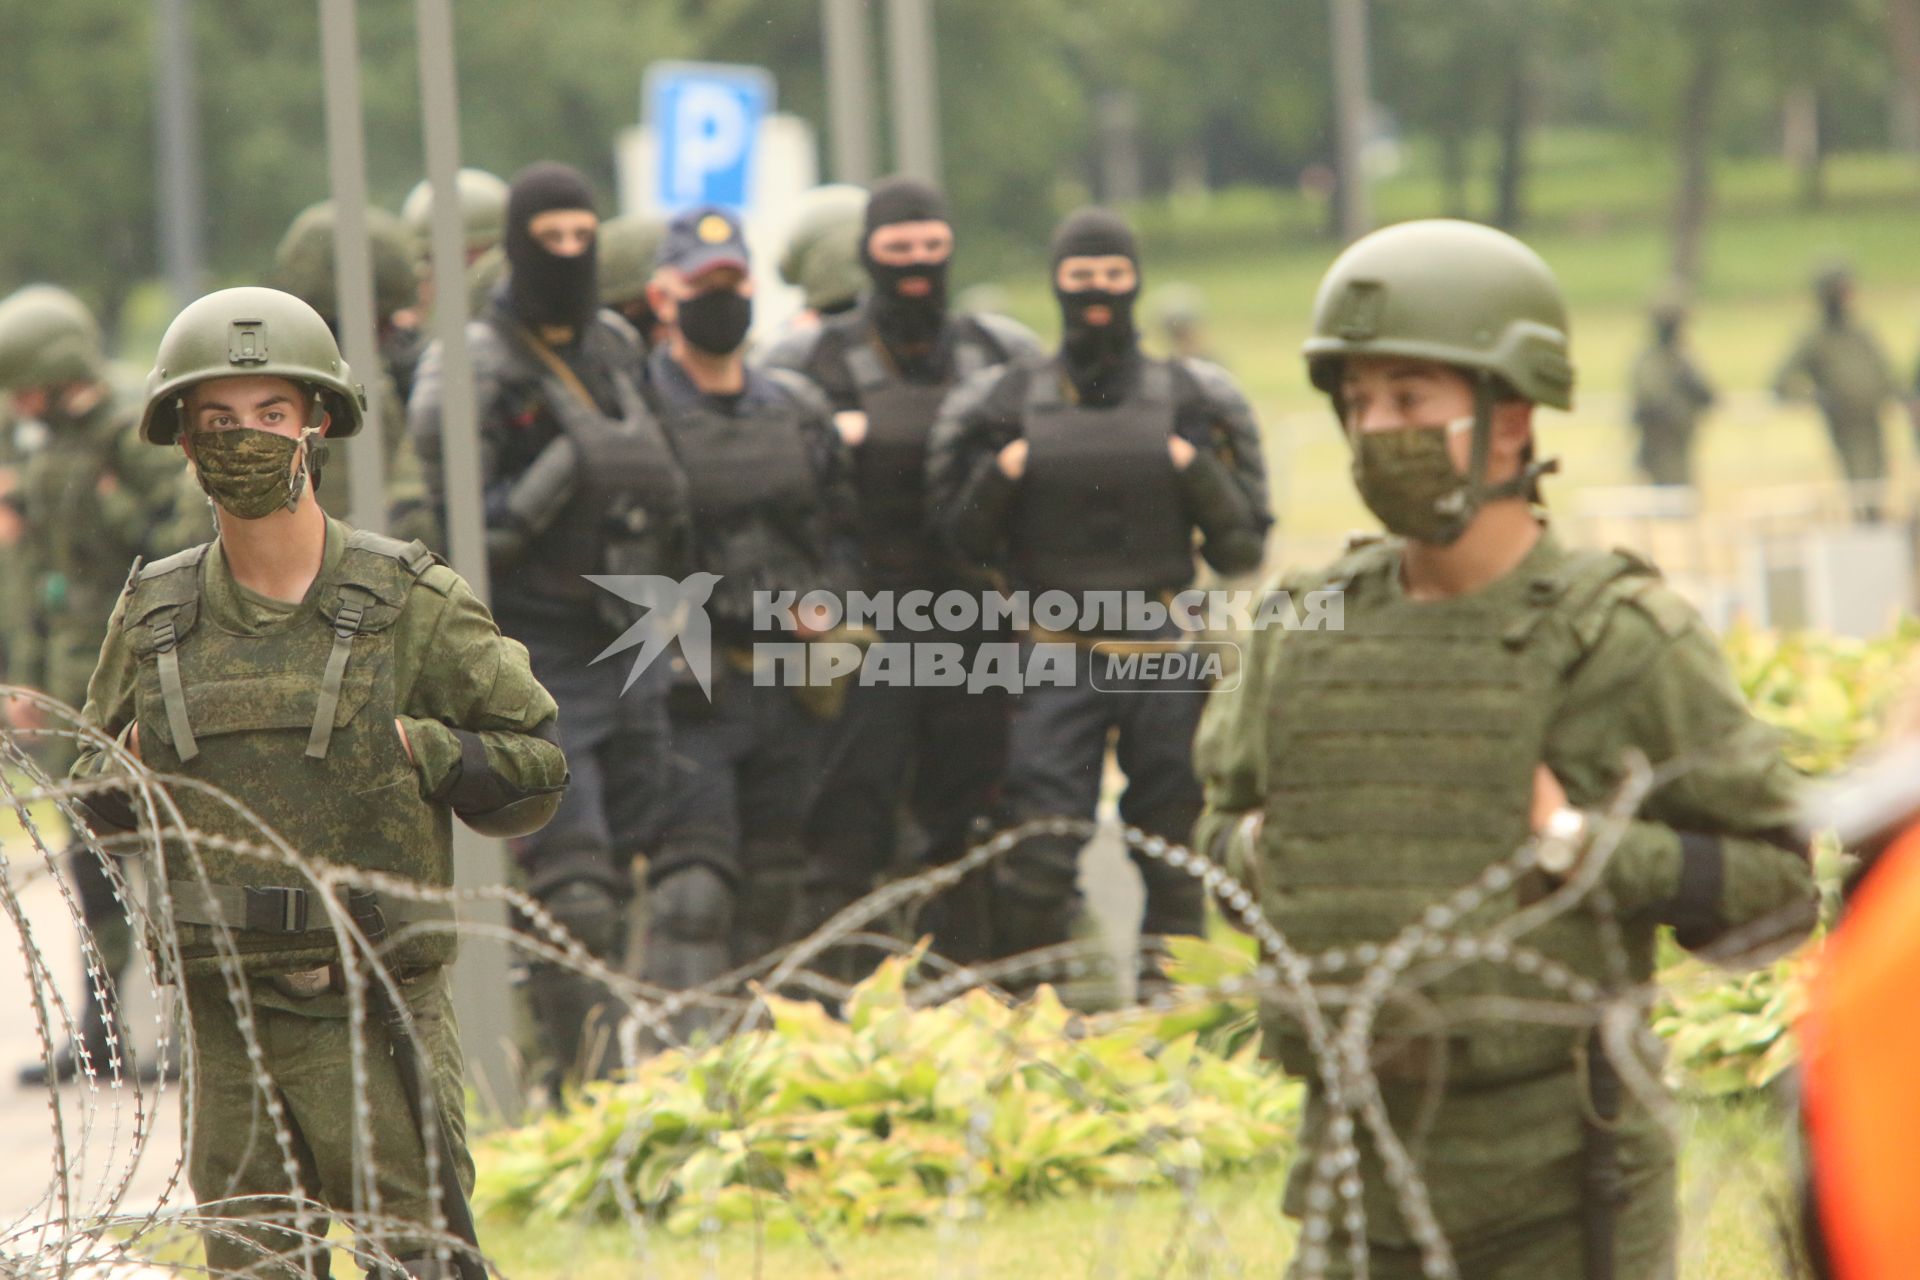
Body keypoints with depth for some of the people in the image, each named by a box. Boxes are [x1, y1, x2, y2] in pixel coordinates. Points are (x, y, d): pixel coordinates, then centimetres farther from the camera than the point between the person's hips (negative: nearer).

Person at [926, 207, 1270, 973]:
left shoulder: (1190, 404, 7)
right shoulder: (1010, 407, 7)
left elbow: (1241, 550, 7)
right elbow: (965, 540, 10)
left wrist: (1198, 470, -9)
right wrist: (1000, 473, -7)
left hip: (1166, 658, 1)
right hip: (1057, 669, -1)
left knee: (1173, 859, 4)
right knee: (1036, 855, -9)